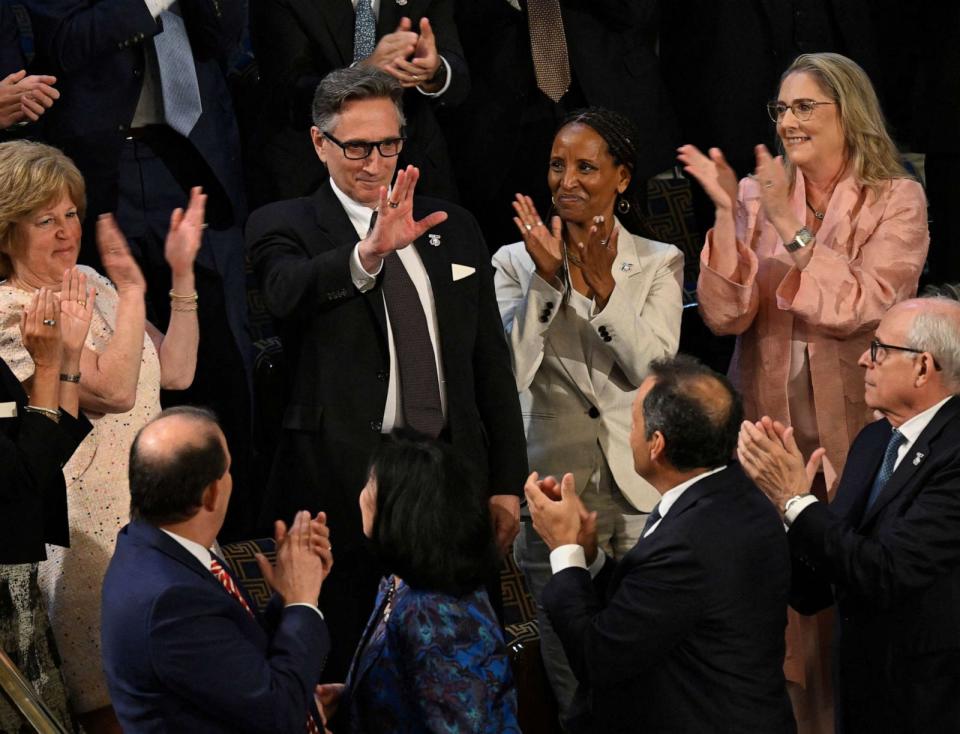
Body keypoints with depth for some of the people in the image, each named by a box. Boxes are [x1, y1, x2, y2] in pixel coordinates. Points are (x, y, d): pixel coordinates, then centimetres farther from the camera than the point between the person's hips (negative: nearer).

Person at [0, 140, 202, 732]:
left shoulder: (91, 283, 10)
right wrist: (132, 293, -23)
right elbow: (112, 389, -21)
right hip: (87, 523, -7)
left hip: (148, 506, 7)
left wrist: (183, 274, 1)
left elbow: (174, 372, 8)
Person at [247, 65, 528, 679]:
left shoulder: (454, 230, 13)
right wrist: (369, 253, -44)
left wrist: (507, 484, 10)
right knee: (345, 679, 1)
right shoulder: (284, 227, 0)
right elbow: (288, 293, -25)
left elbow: (492, 362, 15)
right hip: (344, 484, -4)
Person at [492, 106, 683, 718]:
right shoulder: (517, 262, 4)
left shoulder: (659, 262, 5)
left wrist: (604, 284, -18)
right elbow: (513, 372, -9)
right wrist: (546, 278, -17)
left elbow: (656, 369, -8)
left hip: (642, 489, 0)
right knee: (569, 684, 4)